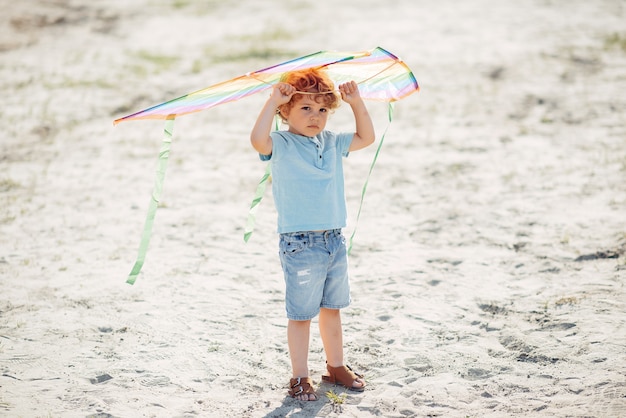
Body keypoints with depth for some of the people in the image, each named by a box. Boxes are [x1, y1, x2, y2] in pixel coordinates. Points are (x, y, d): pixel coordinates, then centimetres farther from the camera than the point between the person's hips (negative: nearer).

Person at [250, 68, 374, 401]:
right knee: (301, 313, 1)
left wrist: (356, 102, 9)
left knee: (331, 307, 18)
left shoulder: (332, 143, 11)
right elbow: (258, 140, -30)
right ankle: (300, 377, 12)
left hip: (334, 240, 6)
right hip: (299, 245, -6)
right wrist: (273, 100, -26)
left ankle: (336, 366, 32)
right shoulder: (282, 145, -9)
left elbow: (366, 137, 21)